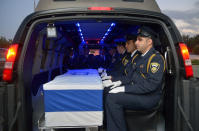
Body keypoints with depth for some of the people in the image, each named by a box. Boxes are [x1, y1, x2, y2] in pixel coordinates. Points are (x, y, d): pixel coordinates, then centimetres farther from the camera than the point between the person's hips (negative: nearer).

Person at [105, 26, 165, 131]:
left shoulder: (156, 58, -11)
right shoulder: (139, 58, 18)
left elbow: (151, 84, -22)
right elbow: (131, 77, 20)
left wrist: (124, 89, -24)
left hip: (149, 97, -8)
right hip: (136, 93, 9)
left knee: (112, 98, -23)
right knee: (109, 93, -9)